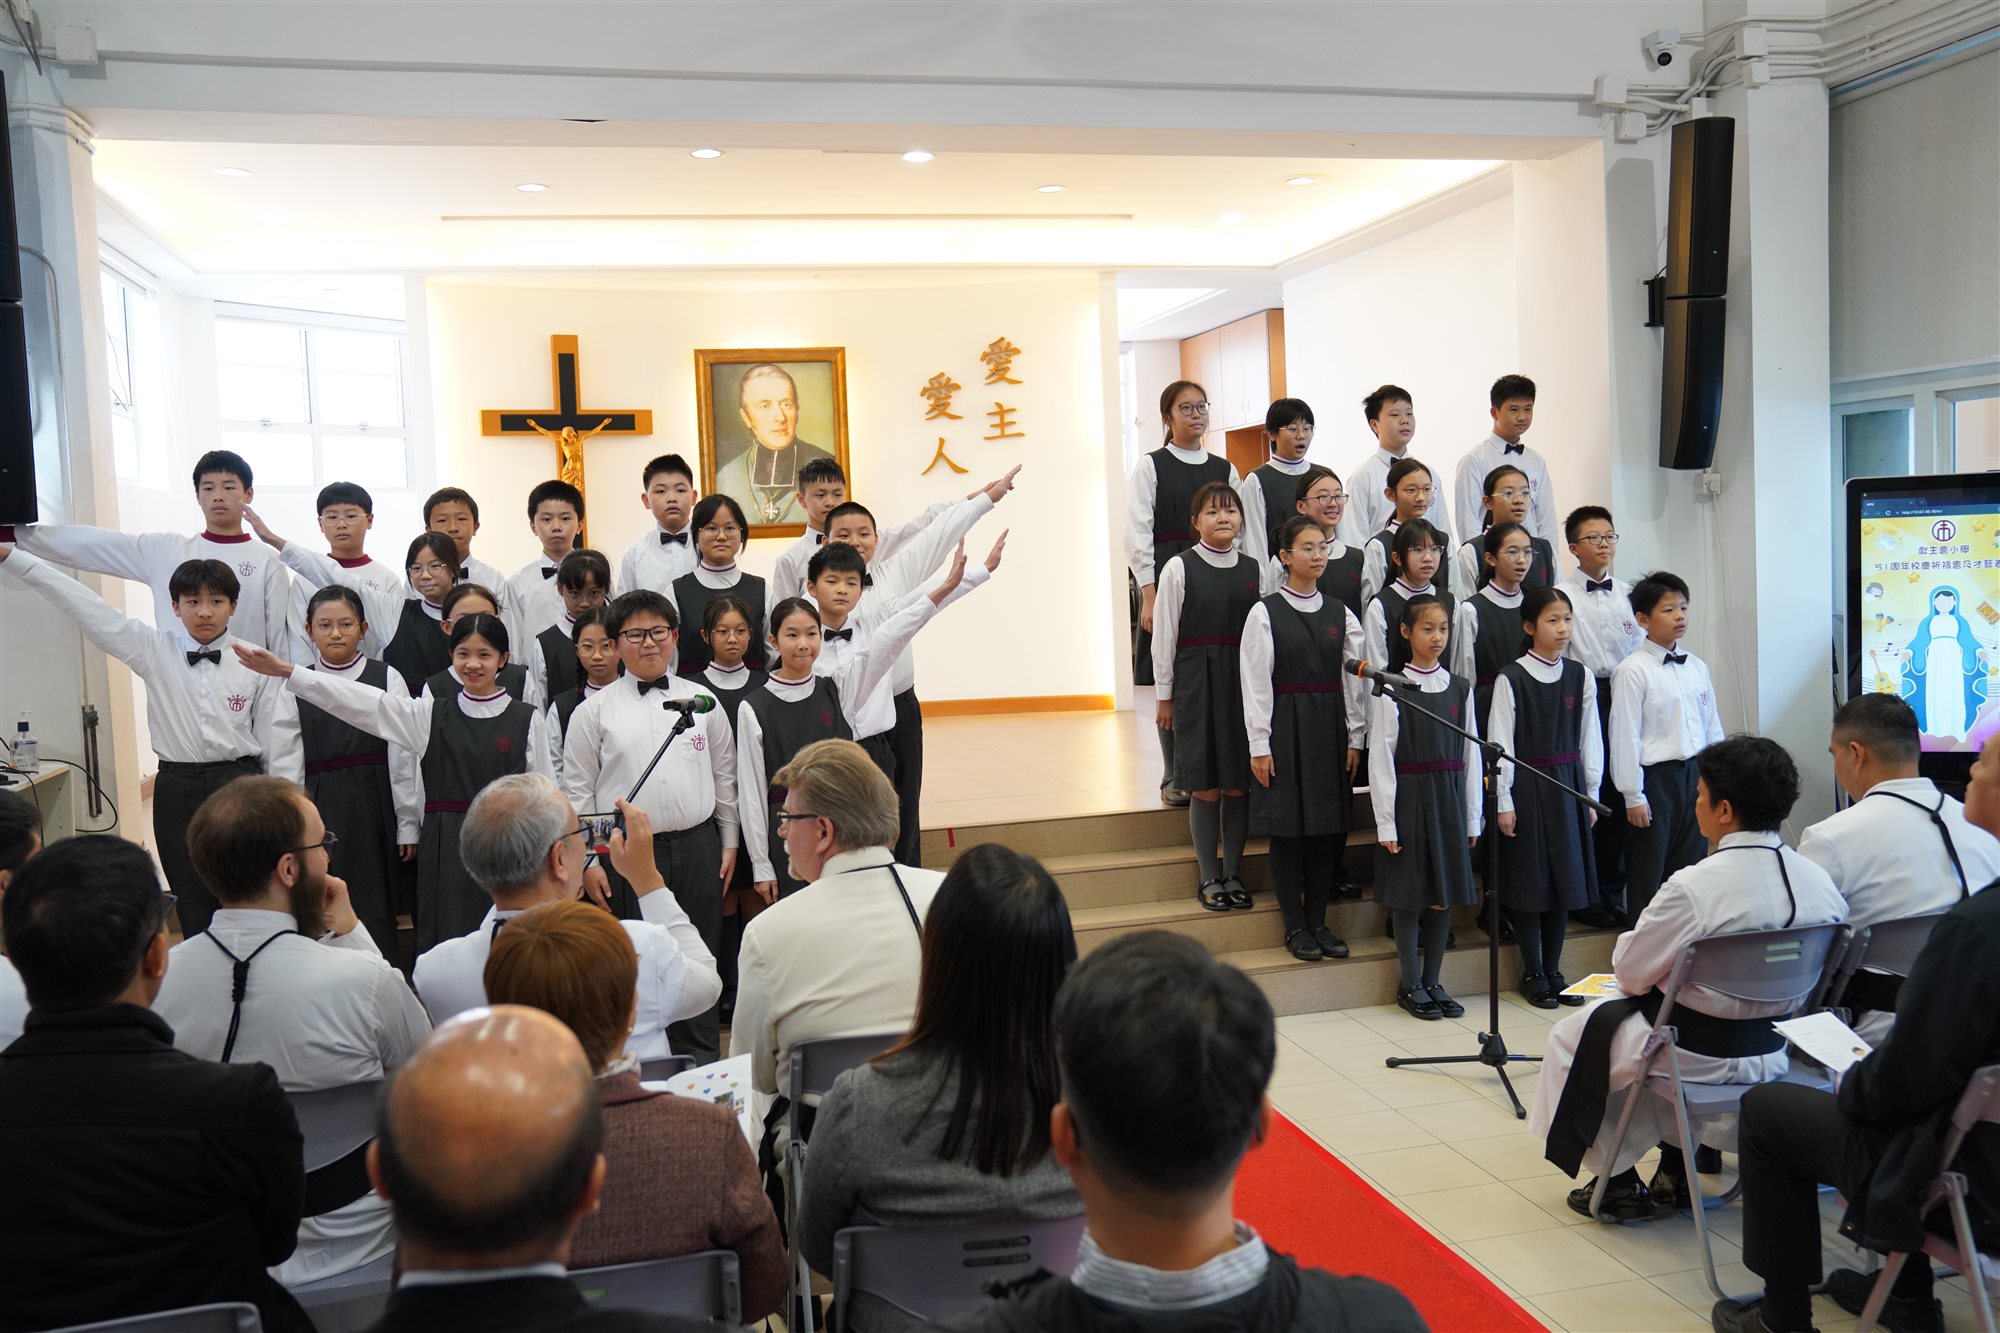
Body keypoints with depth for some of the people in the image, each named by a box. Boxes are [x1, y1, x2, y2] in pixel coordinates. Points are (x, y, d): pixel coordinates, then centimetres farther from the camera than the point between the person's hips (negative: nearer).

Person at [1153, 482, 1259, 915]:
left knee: (1238, 785, 6)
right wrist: (1163, 695, -2)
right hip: (1196, 683, -3)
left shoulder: (1253, 570, 6)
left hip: (1243, 683, 3)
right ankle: (1209, 878, 15)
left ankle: (1233, 875, 20)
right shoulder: (1179, 569, -4)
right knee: (1206, 787, 1)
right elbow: (1164, 635, -2)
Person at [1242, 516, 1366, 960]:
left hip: (1330, 728, 4)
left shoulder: (1340, 613, 7)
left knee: (1328, 826, 7)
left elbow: (1354, 678, 7)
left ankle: (1318, 921, 19)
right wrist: (1259, 744, -9)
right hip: (1285, 728, -4)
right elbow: (1256, 682, -6)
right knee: (1287, 827, 1)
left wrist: (1355, 737, 3)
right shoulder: (1266, 613, -4)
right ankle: (1295, 926, 13)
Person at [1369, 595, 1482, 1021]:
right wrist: (1386, 822, -11)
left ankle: (1432, 982, 21)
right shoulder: (1391, 689, -6)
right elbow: (1380, 758, -7)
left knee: (1445, 892, 8)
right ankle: (1409, 985, 15)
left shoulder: (1460, 688, 7)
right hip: (1408, 798, -4)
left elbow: (1471, 755, 9)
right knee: (1409, 893, 2)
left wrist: (1473, 817, 6)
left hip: (1450, 800, 4)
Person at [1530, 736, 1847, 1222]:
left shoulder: (1693, 886, -28)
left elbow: (1631, 972, -16)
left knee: (1573, 1035, 17)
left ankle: (1618, 1183, 26)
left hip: (1697, 1056, -7)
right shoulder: (1818, 880, -8)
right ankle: (1675, 1174, 38)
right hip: (1772, 1051, 7)